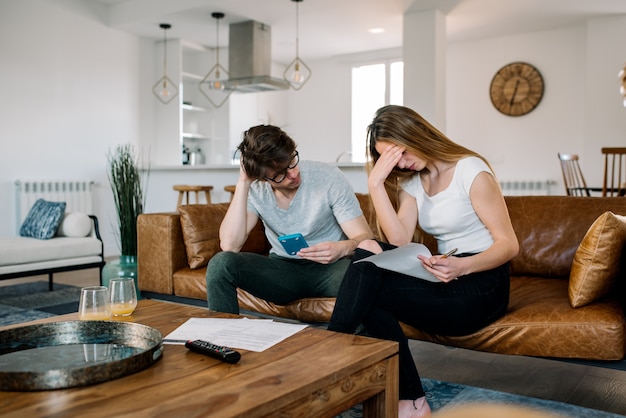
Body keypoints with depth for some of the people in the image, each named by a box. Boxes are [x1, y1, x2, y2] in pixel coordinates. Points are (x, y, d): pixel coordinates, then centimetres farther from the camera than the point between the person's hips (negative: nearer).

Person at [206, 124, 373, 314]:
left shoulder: (329, 178, -14)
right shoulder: (255, 189, -7)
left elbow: (365, 237, -13)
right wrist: (243, 182, -21)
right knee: (220, 263, -22)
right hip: (282, 268, 3)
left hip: (329, 267, -2)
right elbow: (229, 245, -21)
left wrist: (343, 248, -37)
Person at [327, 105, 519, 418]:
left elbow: (509, 245, -10)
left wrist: (462, 266, -29)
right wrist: (376, 183, -12)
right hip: (445, 279, 7)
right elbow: (400, 242, -5)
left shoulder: (471, 171, -7)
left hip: (482, 281, -7)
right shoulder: (411, 181, 12)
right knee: (368, 250, -23)